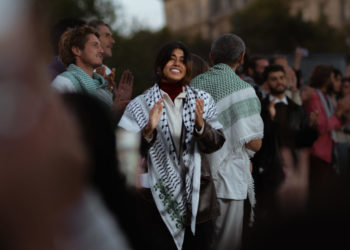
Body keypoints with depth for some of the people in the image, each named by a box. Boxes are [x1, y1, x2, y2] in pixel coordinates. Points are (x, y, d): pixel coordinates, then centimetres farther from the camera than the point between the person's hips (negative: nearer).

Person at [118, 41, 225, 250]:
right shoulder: (141, 104, -1)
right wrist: (149, 129, -23)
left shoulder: (203, 101, 4)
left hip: (192, 191, 2)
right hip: (157, 193, -2)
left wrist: (201, 125, -22)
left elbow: (216, 144, -4)